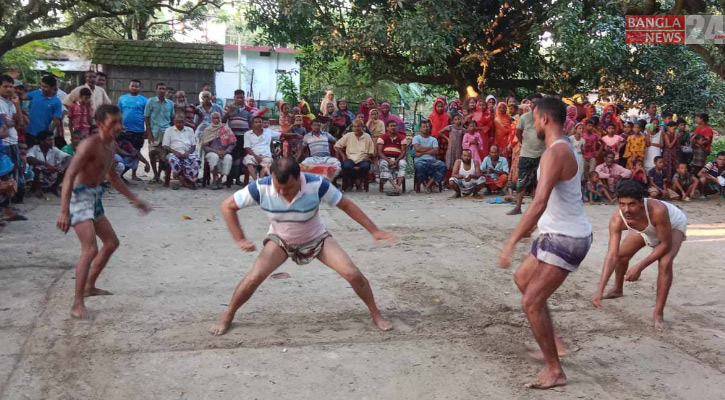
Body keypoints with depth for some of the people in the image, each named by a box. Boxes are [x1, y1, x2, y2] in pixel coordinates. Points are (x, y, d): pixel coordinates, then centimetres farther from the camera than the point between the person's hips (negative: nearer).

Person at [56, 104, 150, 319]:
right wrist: (64, 211, -36)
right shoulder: (90, 144, -21)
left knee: (112, 242, 19)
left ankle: (89, 286, 34)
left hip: (94, 197, 10)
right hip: (80, 196, -9)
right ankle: (77, 305, -13)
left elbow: (111, 176, 23)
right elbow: (69, 176, -27)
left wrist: (133, 199, 24)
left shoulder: (111, 145, 7)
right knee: (90, 250, -18)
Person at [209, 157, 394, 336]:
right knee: (254, 277, -18)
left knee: (352, 274, -13)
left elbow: (347, 205, -19)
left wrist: (374, 231, -18)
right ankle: (227, 317, 7)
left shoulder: (317, 185, -33)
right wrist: (240, 239, -22)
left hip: (316, 238, 0)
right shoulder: (261, 188, -31)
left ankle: (375, 314, 11)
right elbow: (227, 206, -17)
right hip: (280, 240, 0)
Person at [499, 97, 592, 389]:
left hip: (566, 239, -11)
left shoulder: (555, 152, -22)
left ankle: (555, 371, 2)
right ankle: (553, 342, 30)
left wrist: (511, 242, -34)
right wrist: (530, 226, 32)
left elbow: (539, 203, -33)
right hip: (560, 233, 11)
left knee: (531, 303, -9)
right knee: (522, 280, 25)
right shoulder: (564, 148, 10)